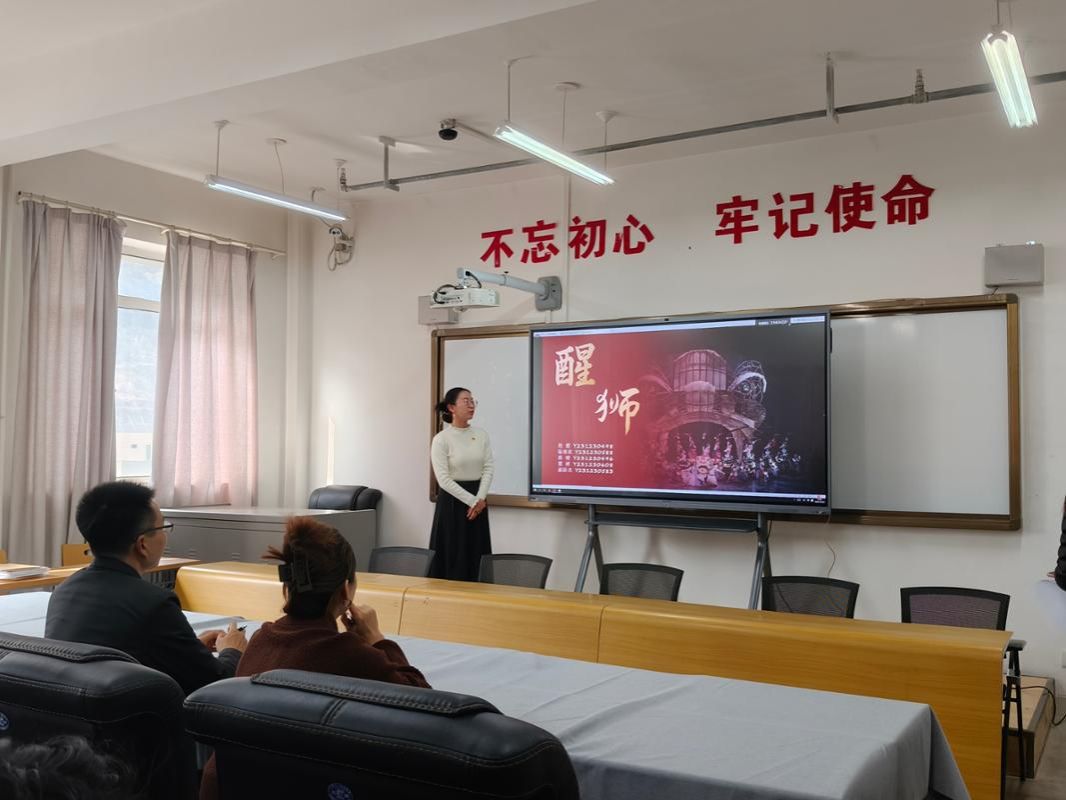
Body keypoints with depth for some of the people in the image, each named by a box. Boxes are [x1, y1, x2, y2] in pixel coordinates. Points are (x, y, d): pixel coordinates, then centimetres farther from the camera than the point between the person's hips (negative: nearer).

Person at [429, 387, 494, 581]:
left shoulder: (481, 435, 5)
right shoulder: (441, 439, -10)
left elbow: (488, 469, 3)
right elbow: (443, 479, -14)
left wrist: (480, 499, -10)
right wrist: (471, 501, -15)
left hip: (477, 501, 5)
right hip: (453, 501, -5)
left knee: (477, 557, 6)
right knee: (453, 556, -2)